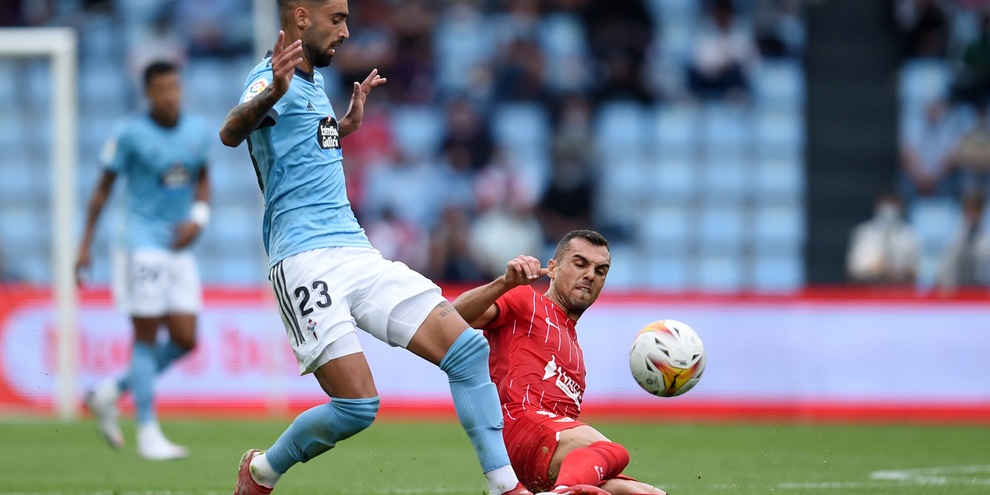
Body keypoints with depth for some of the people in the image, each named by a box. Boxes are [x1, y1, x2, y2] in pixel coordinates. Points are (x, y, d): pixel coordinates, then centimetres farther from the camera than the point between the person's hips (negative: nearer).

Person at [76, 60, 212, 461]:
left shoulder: (198, 131, 7)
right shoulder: (130, 133, -8)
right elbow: (103, 187, -1)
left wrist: (198, 218, -1)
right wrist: (85, 244, -2)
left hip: (179, 247, 6)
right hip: (141, 244, -6)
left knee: (184, 340, 0)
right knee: (146, 336, -6)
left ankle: (110, 393, 19)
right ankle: (148, 434, -2)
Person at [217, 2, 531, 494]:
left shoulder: (313, 83, 20)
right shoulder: (272, 79, -9)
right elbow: (230, 133, -32)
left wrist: (348, 123, 29)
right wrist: (272, 94, -51)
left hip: (356, 251, 9)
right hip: (306, 258, -9)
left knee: (468, 350, -3)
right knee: (358, 406, -16)